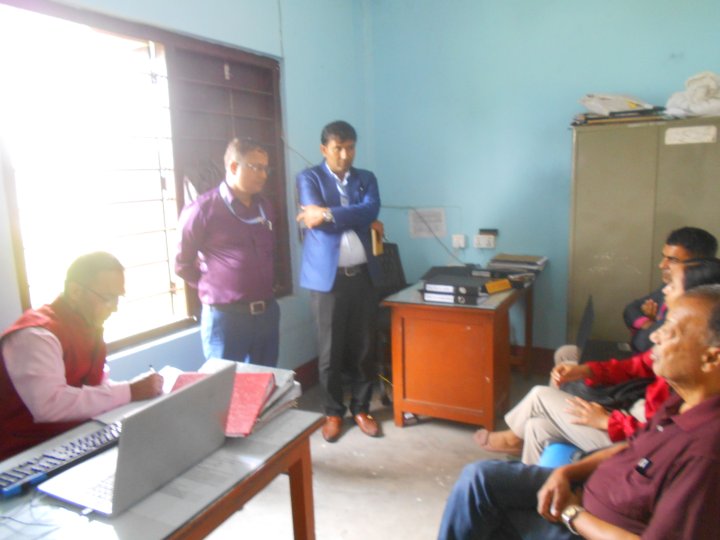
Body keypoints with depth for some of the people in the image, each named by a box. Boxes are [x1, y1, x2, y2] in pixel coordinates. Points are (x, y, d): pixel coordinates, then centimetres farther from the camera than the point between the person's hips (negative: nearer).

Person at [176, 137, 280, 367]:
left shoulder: (264, 206, 9)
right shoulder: (202, 209, -11)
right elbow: (183, 264, -3)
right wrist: (213, 288, 3)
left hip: (268, 312, 6)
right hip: (225, 316, -5)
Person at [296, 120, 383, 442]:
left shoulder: (367, 179, 12)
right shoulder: (309, 178, 2)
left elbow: (371, 210, -9)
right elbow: (315, 217, -15)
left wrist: (328, 214, -18)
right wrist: (360, 219, -9)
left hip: (362, 274, 3)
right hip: (327, 276, -3)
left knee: (364, 347, 9)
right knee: (330, 349, 6)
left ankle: (361, 408, 27)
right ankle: (333, 412, 24)